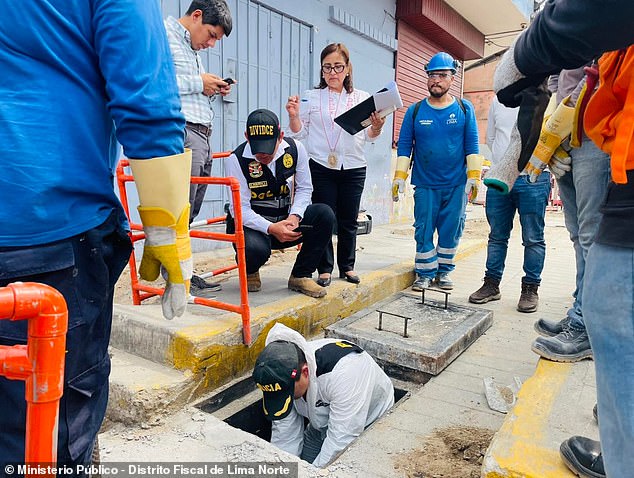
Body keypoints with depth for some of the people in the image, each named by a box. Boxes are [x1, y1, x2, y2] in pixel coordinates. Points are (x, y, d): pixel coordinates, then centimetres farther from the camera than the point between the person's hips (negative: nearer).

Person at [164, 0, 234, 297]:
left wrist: (215, 90, 12)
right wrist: (198, 83, -10)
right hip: (181, 131, -9)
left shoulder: (193, 49, 27)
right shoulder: (163, 35, -1)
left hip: (202, 136, 9)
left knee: (189, 214, 9)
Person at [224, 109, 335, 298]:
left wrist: (294, 216, -18)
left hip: (286, 221, 4)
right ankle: (249, 271, 5)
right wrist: (271, 228, -32)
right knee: (255, 249, -38)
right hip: (250, 224, -4)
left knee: (325, 214, -20)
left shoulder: (295, 149, -6)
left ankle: (300, 276, -5)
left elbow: (304, 188, 2)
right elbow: (240, 209, -17)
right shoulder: (237, 160, -16)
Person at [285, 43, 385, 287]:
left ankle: (347, 266, 22)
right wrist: (293, 116, -12)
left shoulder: (362, 98, 9)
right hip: (321, 167, -1)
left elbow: (368, 136, 7)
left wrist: (377, 127, -13)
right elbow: (300, 133, 6)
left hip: (353, 168, 2)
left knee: (348, 220, 7)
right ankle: (325, 269, 11)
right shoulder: (311, 97, 6)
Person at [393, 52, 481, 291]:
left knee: (450, 230, 6)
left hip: (456, 184, 0)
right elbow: (404, 146, 3)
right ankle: (425, 273, 14)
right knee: (423, 230, 2)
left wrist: (473, 176, -3)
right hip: (425, 184, 0)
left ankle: (444, 271, 22)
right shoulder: (415, 111, 4)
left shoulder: (464, 108, 4)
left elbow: (472, 145, 3)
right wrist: (399, 176, -4)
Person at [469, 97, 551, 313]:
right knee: (497, 235, 10)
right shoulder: (498, 100, 15)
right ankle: (492, 284, 19)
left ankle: (530, 289, 13)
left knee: (533, 238, 3)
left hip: (533, 179, -4)